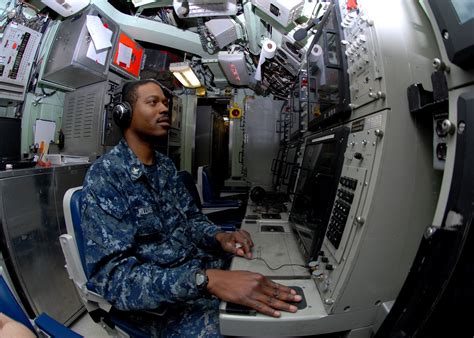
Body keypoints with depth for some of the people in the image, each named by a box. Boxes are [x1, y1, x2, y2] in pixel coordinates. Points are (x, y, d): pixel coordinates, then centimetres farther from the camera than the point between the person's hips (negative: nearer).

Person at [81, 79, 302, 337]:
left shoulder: (165, 166, 6)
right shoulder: (104, 176, -17)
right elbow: (112, 275, -24)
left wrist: (219, 237, -12)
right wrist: (206, 280, -36)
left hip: (202, 266, 6)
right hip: (161, 302, -6)